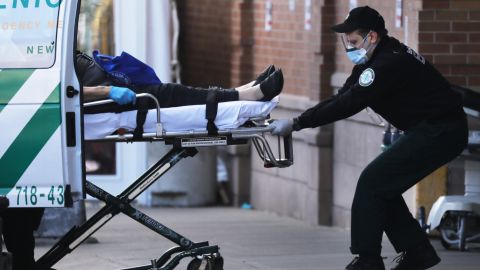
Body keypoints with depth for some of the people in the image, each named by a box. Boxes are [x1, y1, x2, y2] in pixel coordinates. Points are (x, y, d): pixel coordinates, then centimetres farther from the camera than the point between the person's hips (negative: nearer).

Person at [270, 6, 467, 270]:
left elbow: (349, 104, -26)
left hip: (439, 133, -10)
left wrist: (296, 123, -23)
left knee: (372, 183, -11)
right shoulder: (373, 61, 10)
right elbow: (342, 98, 6)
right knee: (382, 187, 10)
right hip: (429, 131, 10)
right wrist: (296, 121, -6)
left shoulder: (389, 64, -22)